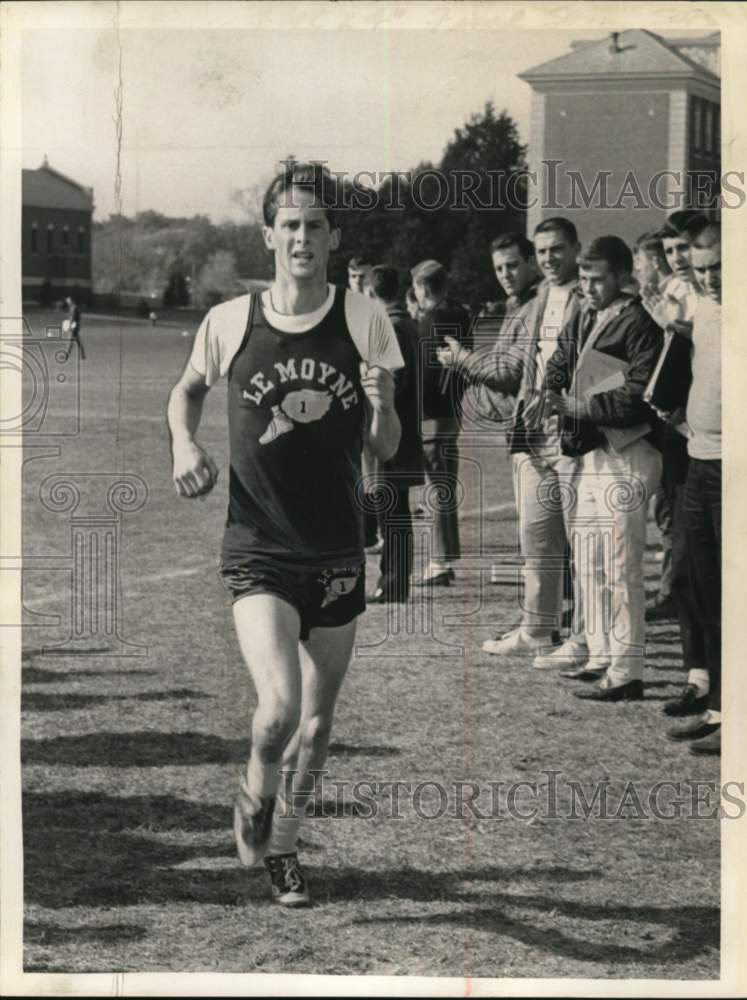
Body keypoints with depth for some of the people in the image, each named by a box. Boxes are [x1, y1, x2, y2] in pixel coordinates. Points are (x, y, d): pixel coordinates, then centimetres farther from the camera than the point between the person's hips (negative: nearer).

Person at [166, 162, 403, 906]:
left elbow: (386, 449, 1)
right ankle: (253, 798, 14)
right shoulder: (230, 323, -4)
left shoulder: (363, 322, -2)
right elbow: (186, 391, 17)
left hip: (337, 554, 2)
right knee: (279, 707, -19)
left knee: (317, 721, 12)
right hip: (258, 551, -2)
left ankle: (282, 844, 35)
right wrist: (184, 445, -2)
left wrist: (380, 406, -21)